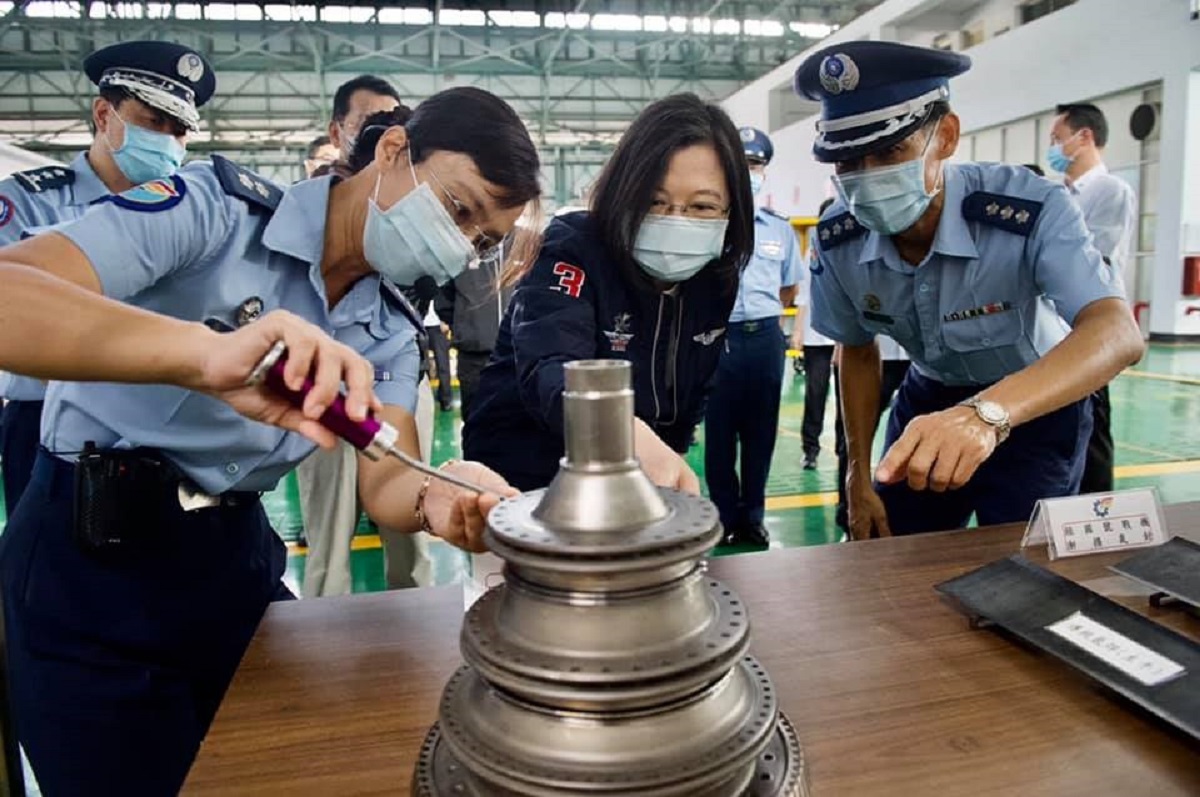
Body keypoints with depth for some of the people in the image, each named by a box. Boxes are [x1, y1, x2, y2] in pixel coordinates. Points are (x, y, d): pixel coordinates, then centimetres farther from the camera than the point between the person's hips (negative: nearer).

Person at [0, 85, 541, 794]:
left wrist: (436, 499, -33)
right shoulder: (214, 208, -18)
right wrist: (210, 354, -49)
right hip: (93, 553, -5)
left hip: (238, 552, 6)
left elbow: (386, 481, -9)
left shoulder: (389, 331, 0)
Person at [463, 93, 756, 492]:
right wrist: (634, 438, -58)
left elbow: (689, 391, 7)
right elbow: (551, 371, -41)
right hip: (528, 479, -5)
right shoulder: (570, 249, -23)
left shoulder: (717, 279, -6)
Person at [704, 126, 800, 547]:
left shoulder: (780, 228, 9)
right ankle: (725, 516, 19)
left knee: (760, 431, 10)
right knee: (719, 432, 5)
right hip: (717, 337, -3)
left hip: (765, 338, 4)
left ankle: (752, 516, 24)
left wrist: (762, 317, 12)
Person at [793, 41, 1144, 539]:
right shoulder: (836, 241, -19)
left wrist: (989, 412, -64)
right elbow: (857, 353, -4)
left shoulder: (1031, 209, -31)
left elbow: (1117, 332, -45)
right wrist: (859, 479, -3)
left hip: (1035, 406, -3)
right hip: (930, 400, 3)